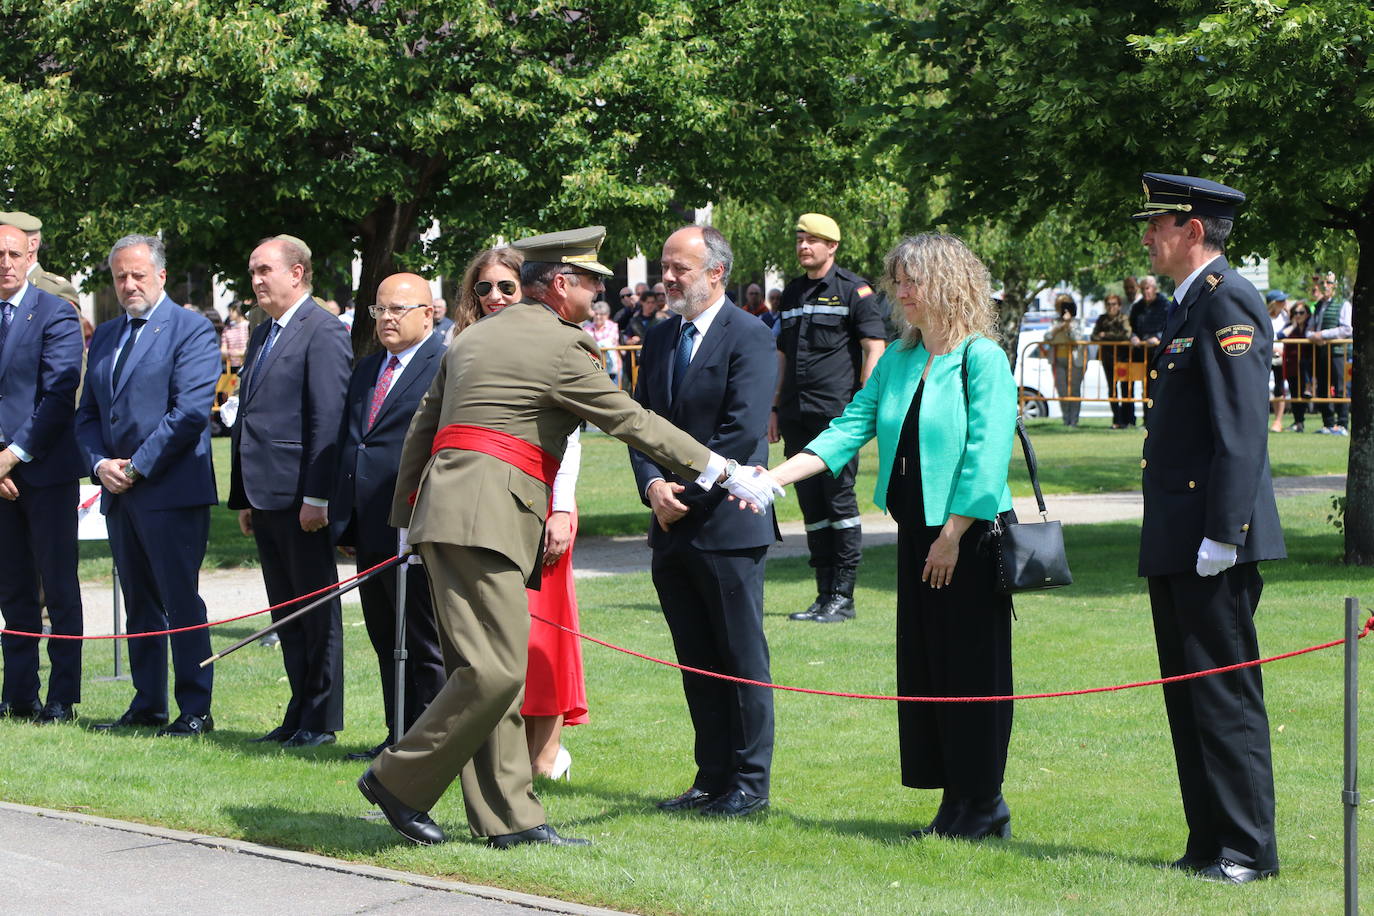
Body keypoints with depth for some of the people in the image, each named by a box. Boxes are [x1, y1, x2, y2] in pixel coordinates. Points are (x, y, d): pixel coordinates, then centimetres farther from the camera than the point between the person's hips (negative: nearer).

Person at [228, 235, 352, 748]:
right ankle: (300, 712, 19)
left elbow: (328, 419, -16)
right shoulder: (261, 336, 19)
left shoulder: (323, 333, -10)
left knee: (317, 608, 0)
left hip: (301, 496, -9)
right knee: (285, 613, 12)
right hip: (265, 495, 9)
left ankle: (321, 719, 5)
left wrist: (316, 497, -20)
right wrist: (242, 497, 16)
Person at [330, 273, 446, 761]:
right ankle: (400, 736, 19)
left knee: (427, 643, -2)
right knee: (385, 640, 12)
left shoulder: (446, 368, -8)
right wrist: (342, 520, 15)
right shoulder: (367, 370, 18)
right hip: (369, 532, 8)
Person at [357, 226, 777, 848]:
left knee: (491, 669, 6)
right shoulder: (558, 346, -3)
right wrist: (722, 472, 4)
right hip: (484, 517, -10)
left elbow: (421, 428, 25)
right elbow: (632, 421, -2)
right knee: (495, 670, -12)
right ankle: (399, 781, -5)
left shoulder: (474, 337, 22)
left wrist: (406, 518, 30)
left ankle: (509, 818, 5)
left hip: (443, 512, 10)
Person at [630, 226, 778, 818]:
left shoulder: (749, 338, -8)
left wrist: (687, 491, -14)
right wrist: (653, 485, -7)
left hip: (727, 524, -7)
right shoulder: (660, 339, 14)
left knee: (741, 659, 0)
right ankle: (712, 777, 16)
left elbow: (743, 431, -16)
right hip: (673, 527, 7)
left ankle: (749, 784, 6)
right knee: (696, 662, 10)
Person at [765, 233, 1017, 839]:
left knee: (970, 668, -2)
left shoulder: (983, 358, -10)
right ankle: (956, 798, 16)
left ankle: (984, 802, 6)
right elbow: (852, 426, 9)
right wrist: (776, 476, -3)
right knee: (923, 664, 9)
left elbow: (986, 454, -15)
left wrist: (953, 533, -18)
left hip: (968, 535, -8)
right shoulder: (897, 359, 12)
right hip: (917, 531, 8)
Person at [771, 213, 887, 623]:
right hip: (796, 416, 7)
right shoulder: (792, 293, 19)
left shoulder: (853, 290, -1)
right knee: (810, 504, 6)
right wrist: (776, 409, 18)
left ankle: (843, 596, -3)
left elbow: (874, 348, -5)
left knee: (839, 498, -7)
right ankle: (824, 595, 11)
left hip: (837, 413, -6)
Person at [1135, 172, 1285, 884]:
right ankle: (1209, 844, 18)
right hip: (1174, 545, 10)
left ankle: (1247, 851, 0)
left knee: (1226, 693, -6)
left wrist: (1222, 534, -23)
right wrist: (1172, 537, 19)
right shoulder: (1188, 305, 18)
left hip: (1213, 545, -10)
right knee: (1189, 697, 12)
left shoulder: (1228, 301, -13)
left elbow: (1243, 428, -20)